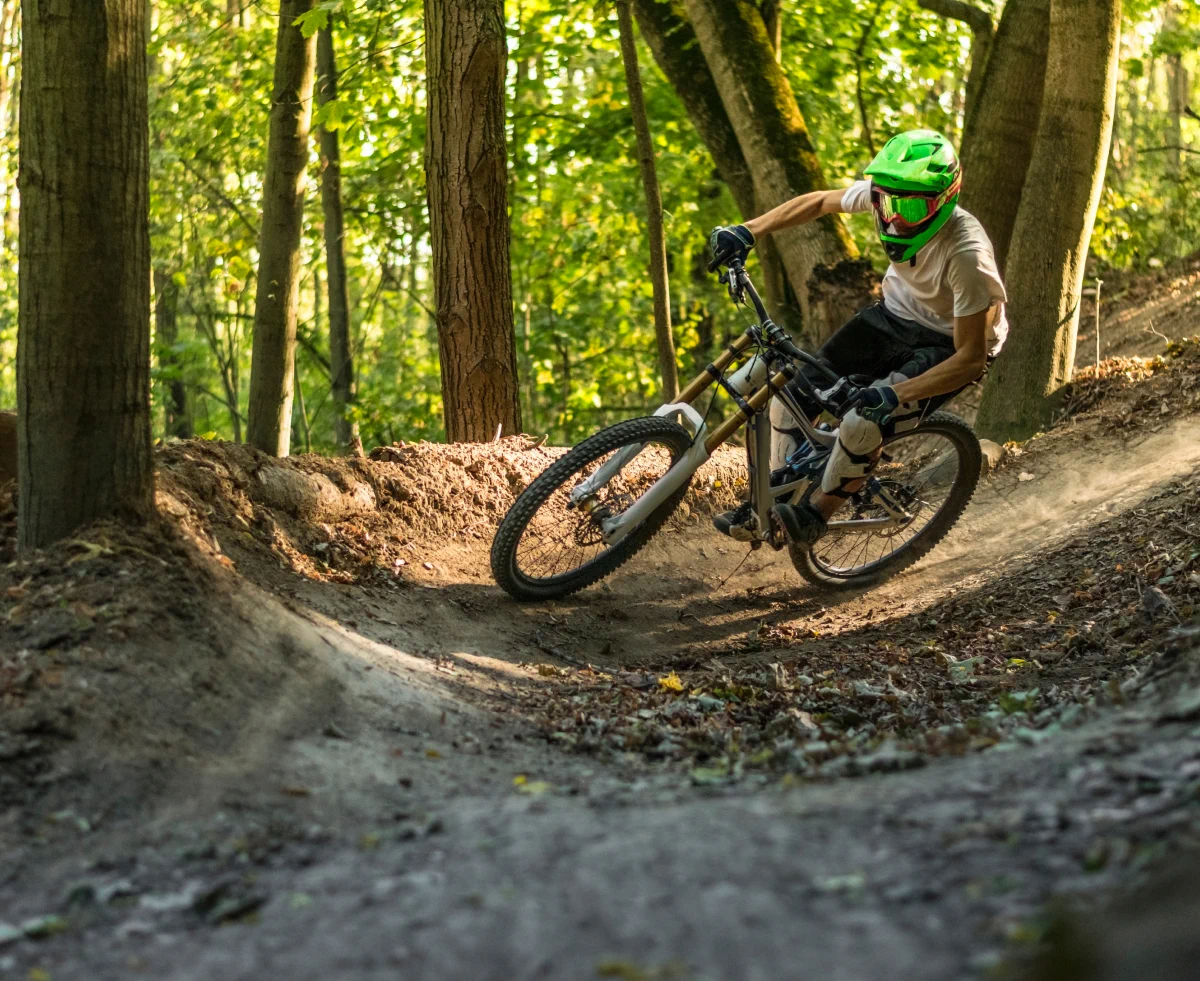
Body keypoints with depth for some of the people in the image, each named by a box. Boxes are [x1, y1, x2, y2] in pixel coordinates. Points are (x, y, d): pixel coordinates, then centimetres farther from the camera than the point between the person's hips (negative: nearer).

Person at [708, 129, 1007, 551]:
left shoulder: (966, 254, -37)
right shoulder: (883, 193, -21)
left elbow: (971, 358, -30)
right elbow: (820, 202, 1)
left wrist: (896, 395, -40)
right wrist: (748, 231, -8)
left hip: (946, 345, -6)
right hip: (894, 314, 7)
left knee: (862, 425, -27)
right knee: (791, 401, -1)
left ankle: (815, 515, -1)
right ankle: (775, 503, 20)